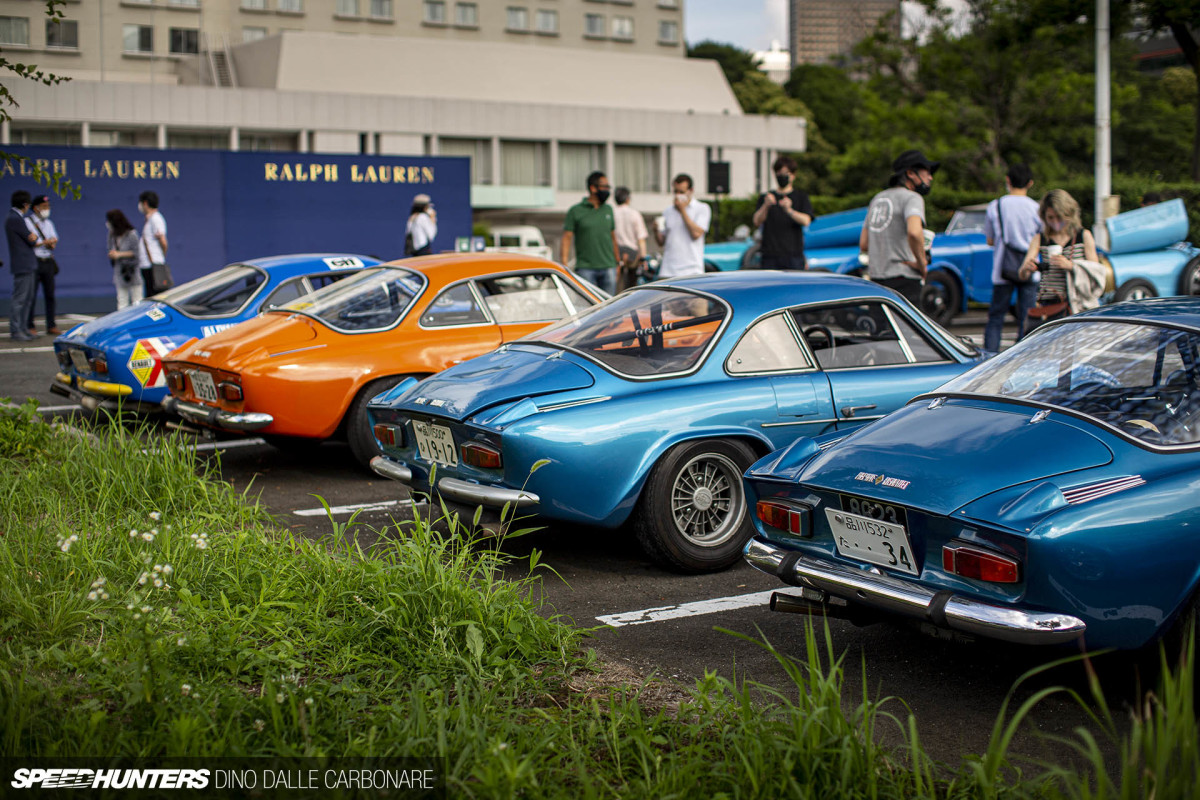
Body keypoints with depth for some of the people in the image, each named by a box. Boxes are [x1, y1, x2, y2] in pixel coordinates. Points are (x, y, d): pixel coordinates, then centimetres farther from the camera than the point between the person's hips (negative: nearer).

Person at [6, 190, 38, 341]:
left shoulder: (15, 218, 16)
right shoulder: (15, 219, -16)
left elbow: (32, 239, 15)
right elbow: (32, 240, -14)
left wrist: (33, 236, -6)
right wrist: (34, 237, 7)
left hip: (28, 265, 10)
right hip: (22, 265, -10)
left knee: (28, 298, 13)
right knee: (20, 299, -7)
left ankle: (23, 328, 18)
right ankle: (15, 330, -4)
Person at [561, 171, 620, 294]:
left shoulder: (608, 209, 14)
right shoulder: (576, 211, 0)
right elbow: (567, 237, -2)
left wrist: (618, 262, 18)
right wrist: (565, 265, -11)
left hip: (608, 267, 4)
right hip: (586, 268, -4)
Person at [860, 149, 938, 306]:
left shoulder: (877, 198, 19)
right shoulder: (911, 197, -7)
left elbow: (863, 244, 19)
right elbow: (914, 232, -27)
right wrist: (921, 263, -15)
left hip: (876, 278, 8)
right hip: (903, 279, -8)